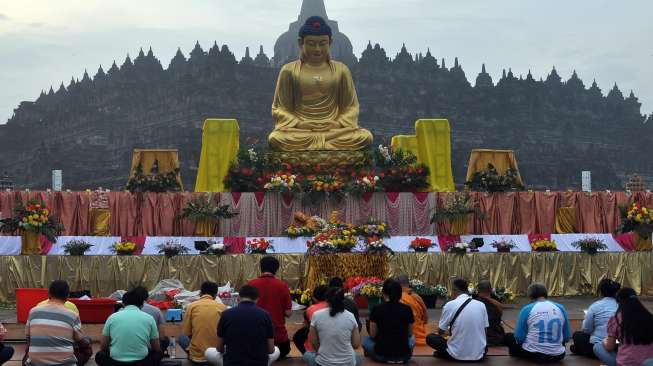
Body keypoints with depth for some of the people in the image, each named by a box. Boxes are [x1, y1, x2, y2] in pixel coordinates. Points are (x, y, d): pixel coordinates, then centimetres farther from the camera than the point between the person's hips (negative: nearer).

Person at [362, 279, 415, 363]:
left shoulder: (377, 309, -8)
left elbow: (372, 335, 2)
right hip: (404, 355, 2)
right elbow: (409, 334, 10)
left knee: (366, 340, 28)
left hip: (382, 355, -2)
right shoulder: (407, 309, -3)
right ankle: (401, 358, 21)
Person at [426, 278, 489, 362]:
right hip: (479, 355, 3)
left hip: (457, 355, -2)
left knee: (430, 338, 20)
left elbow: (441, 331, 1)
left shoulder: (450, 305, -10)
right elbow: (484, 329, 10)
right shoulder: (481, 305, -1)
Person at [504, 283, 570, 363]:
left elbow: (519, 338, -5)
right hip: (557, 356, 3)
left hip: (533, 354, -3)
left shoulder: (527, 309, -6)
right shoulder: (560, 308, 4)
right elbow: (566, 338, 9)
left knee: (508, 337, 21)